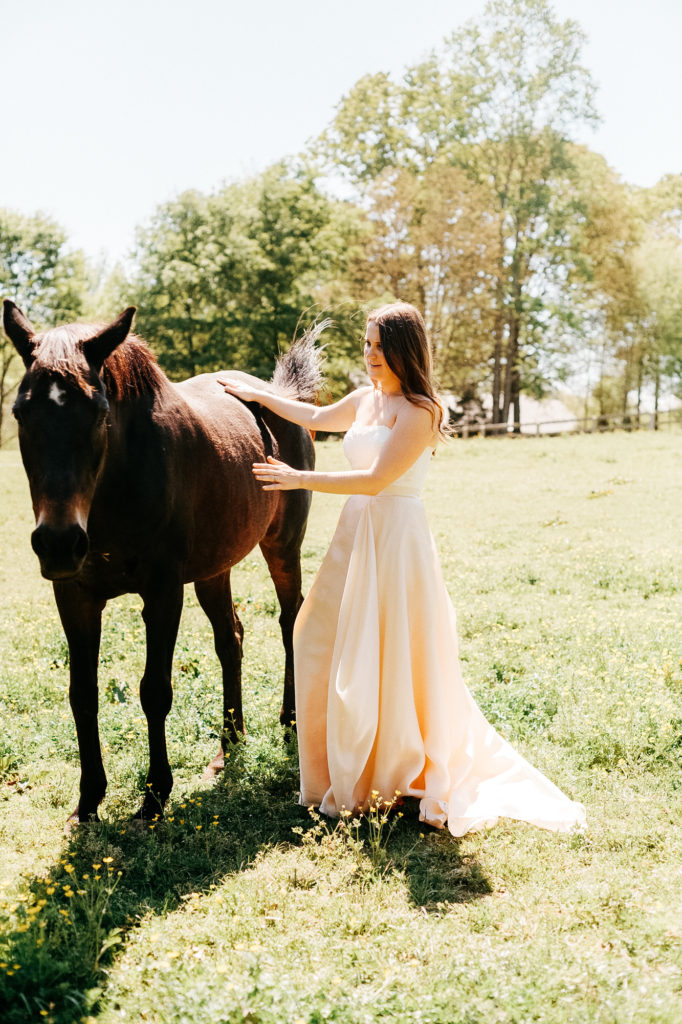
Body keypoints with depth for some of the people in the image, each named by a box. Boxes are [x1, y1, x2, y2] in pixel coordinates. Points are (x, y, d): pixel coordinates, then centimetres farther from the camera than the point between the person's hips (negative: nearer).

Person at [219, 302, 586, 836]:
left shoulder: (419, 412, -15)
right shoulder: (365, 399, 9)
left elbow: (376, 480, -21)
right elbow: (318, 418, 28)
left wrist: (301, 478, -19)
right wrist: (259, 395, 31)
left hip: (395, 536, -8)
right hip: (356, 533, 9)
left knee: (389, 657, -1)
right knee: (327, 641, 12)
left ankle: (405, 773, 16)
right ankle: (348, 770, 27)